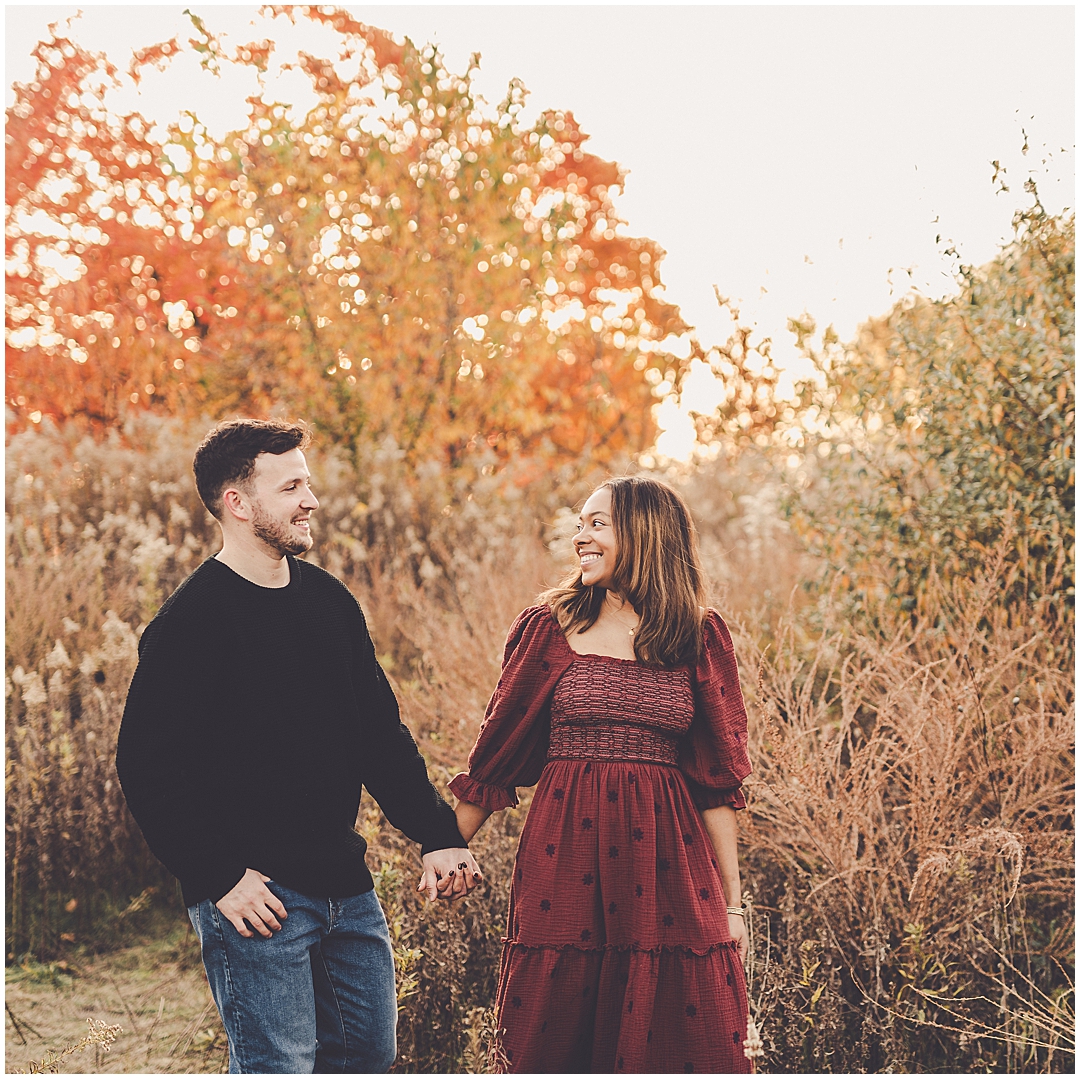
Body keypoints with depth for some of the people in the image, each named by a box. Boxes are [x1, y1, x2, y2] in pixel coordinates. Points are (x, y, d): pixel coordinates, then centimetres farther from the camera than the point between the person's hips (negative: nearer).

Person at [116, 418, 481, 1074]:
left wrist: (438, 837, 7)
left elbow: (382, 735, 15)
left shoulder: (331, 601, 10)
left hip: (347, 887, 7)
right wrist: (219, 878, -18)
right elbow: (148, 767, -15)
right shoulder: (192, 620, -12)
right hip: (256, 897, -7)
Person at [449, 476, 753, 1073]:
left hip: (666, 860, 0)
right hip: (565, 859, 0)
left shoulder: (699, 638, 4)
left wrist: (732, 901, 5)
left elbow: (717, 782, 5)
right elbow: (496, 752, 9)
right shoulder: (549, 627, 4)